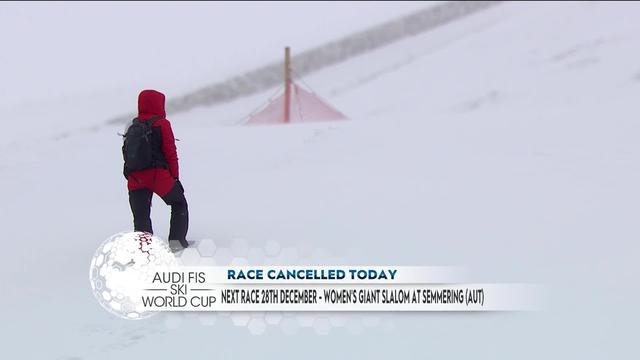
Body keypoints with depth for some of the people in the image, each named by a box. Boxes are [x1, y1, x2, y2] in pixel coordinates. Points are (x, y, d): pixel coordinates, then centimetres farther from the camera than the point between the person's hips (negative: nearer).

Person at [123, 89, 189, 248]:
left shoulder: (132, 127, 13)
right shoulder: (162, 124, -3)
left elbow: (127, 154, 14)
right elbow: (170, 153, -5)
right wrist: (175, 176, 1)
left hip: (135, 178, 4)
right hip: (159, 176, -4)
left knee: (141, 216, 5)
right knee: (179, 204, 16)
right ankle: (178, 241, 10)